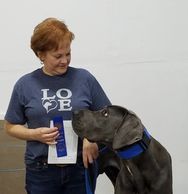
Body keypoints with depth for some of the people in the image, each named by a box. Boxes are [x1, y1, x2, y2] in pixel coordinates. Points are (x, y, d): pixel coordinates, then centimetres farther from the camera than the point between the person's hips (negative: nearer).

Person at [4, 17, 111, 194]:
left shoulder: (84, 78, -1)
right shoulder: (25, 85, 0)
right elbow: (10, 126, 7)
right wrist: (34, 134, -12)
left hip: (81, 166, 0)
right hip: (41, 170, 0)